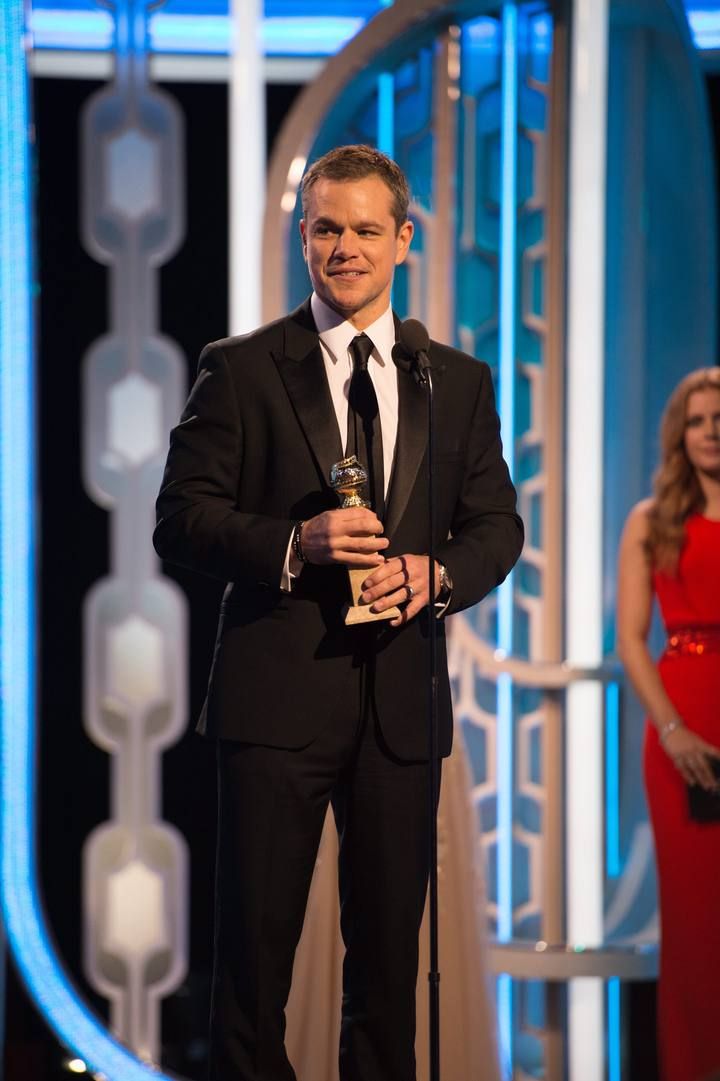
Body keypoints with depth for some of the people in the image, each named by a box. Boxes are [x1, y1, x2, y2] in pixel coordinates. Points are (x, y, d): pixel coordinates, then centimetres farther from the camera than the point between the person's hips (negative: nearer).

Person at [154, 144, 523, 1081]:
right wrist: (296, 544, -17)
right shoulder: (240, 370, 2)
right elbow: (181, 521, -2)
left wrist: (437, 574, -9)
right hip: (278, 688, -3)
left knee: (390, 942, 9)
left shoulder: (458, 381, 12)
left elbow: (497, 525, 12)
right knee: (256, 939, 0)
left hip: (402, 695, 3)